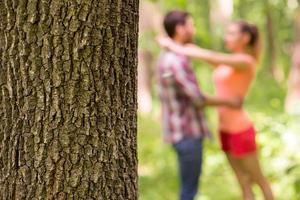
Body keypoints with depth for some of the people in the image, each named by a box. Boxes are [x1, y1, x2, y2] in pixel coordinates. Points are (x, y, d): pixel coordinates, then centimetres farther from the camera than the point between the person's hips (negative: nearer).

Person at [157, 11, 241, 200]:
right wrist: (229, 102, -8)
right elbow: (197, 99, -21)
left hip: (183, 132, 10)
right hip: (188, 134, -10)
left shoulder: (167, 58, 12)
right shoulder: (177, 61, -22)